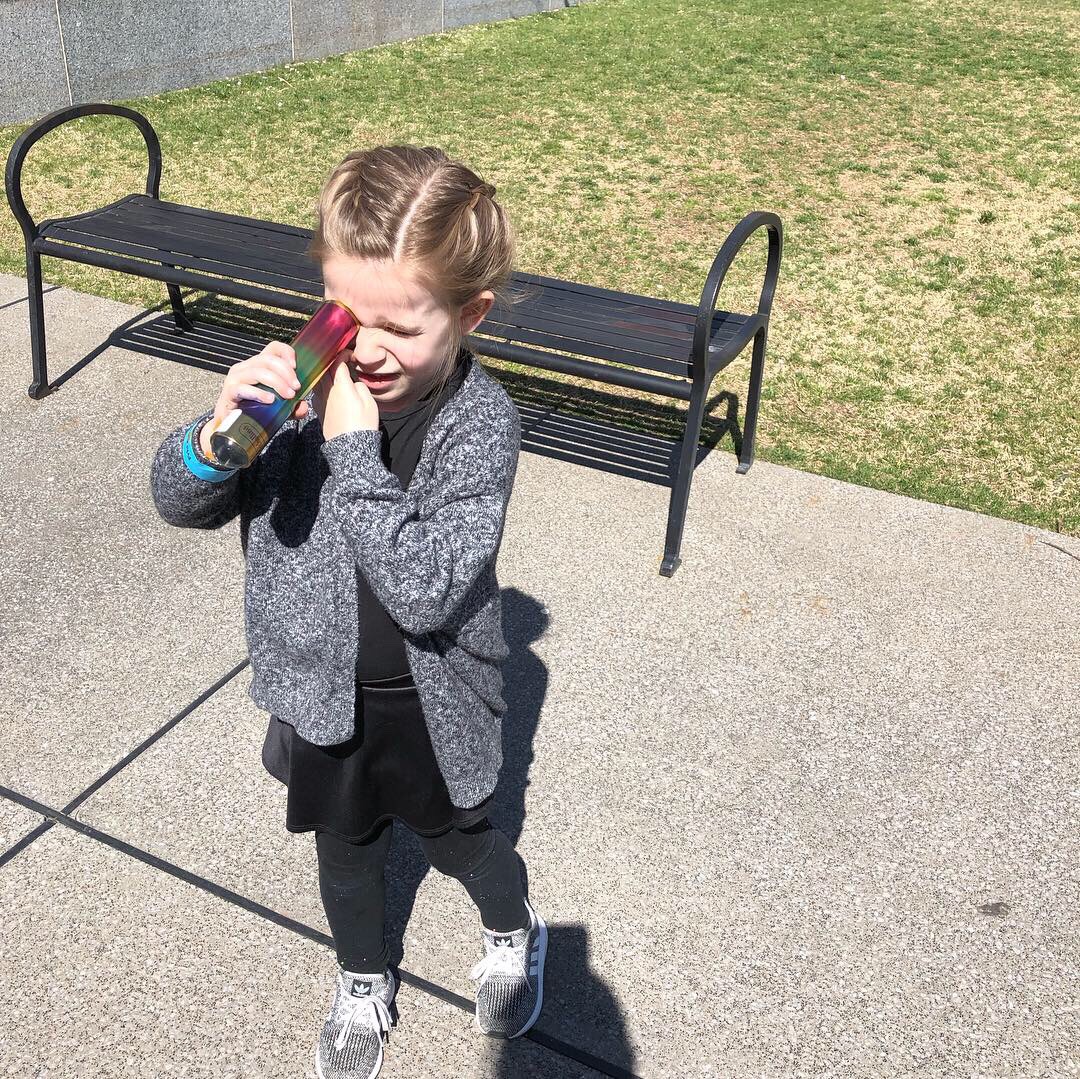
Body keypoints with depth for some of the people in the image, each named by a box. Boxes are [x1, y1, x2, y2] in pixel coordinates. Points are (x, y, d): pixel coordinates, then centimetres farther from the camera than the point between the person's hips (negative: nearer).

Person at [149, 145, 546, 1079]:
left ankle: (515, 934, 57)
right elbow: (181, 502, -10)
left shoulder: (482, 422, -25)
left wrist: (353, 450, -35)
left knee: (460, 838, 23)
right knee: (345, 846, 25)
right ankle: (365, 983, 55)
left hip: (431, 700, -3)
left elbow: (425, 591, -33)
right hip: (323, 691, 3)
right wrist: (221, 434, -31)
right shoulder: (305, 381, -16)